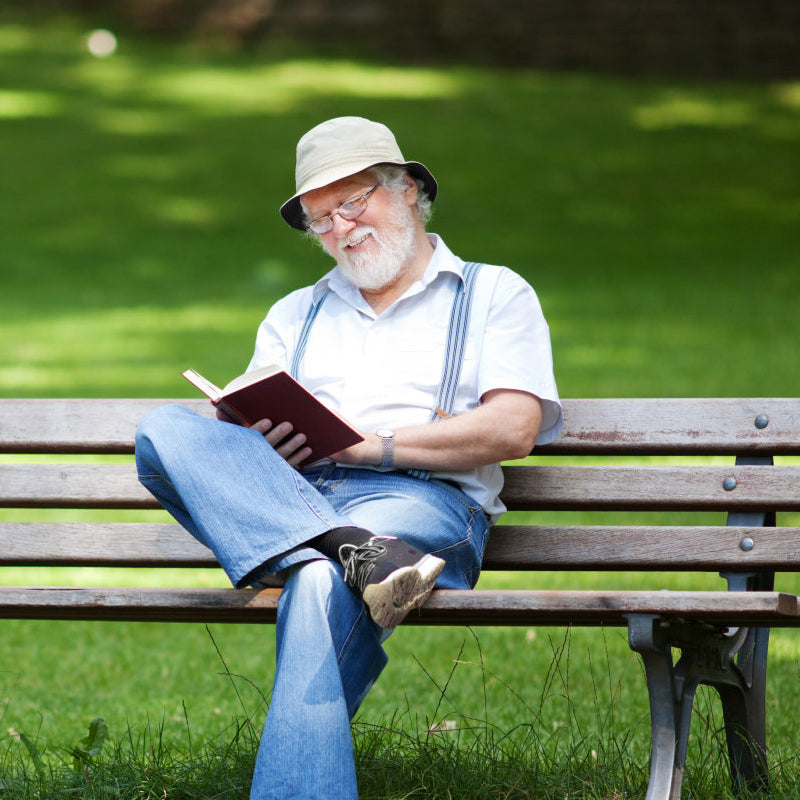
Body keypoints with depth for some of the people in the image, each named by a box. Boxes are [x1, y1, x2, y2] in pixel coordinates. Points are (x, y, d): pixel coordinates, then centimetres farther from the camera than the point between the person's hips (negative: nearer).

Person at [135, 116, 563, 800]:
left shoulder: (494, 294, 17)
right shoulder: (295, 315, 32)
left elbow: (513, 431, 1)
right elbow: (250, 419, 20)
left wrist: (371, 445, -7)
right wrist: (258, 447, -6)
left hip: (423, 500, -4)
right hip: (288, 499, 4)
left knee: (321, 588, -39)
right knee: (166, 431, -25)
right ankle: (356, 554, -42)